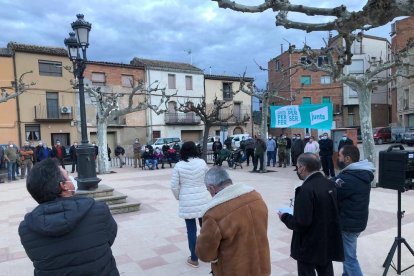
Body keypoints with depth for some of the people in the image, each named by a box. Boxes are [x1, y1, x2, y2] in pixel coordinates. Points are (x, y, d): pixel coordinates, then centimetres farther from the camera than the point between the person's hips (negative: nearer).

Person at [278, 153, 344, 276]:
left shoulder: (306, 190, -27)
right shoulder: (330, 184, -1)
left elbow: (301, 223, -28)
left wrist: (285, 217, -10)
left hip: (309, 245, -8)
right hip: (328, 241, 8)